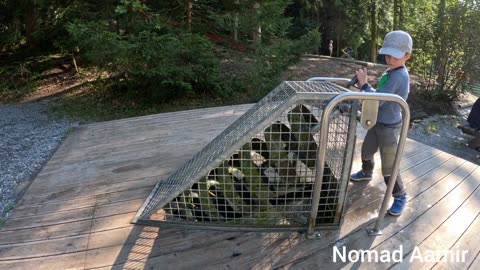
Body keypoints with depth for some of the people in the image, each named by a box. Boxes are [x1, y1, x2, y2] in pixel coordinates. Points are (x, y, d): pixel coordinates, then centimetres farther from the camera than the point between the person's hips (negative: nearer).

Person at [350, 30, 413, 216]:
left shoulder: (399, 76, -26)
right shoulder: (390, 72, 4)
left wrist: (364, 84, -21)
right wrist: (364, 84, 0)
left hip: (389, 128, -9)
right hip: (378, 123, 9)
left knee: (388, 168, -1)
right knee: (366, 152, 27)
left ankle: (400, 197, 20)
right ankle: (366, 173, 56)